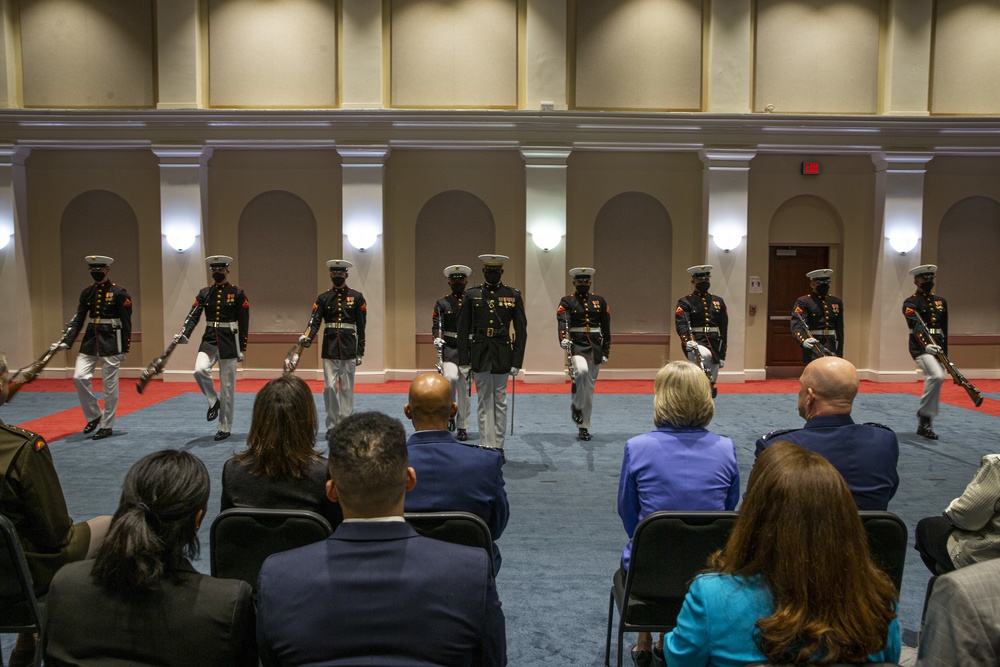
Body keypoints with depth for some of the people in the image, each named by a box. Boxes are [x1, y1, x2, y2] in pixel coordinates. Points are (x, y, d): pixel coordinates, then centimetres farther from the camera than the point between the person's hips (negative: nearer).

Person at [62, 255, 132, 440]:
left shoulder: (119, 293, -7)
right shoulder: (87, 292, 8)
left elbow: (126, 323, -6)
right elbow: (78, 319, 8)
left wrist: (124, 349, -7)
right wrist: (66, 341, -2)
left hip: (111, 341, -5)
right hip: (90, 340, 5)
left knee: (110, 385, 2)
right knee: (79, 377, -5)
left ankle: (107, 426, 13)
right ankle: (94, 415, 14)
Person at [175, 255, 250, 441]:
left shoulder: (238, 294, -3)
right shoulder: (204, 293, 7)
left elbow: (244, 323, -2)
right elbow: (193, 316, -2)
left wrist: (242, 349, -4)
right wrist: (183, 335, -19)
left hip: (229, 343, -3)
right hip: (209, 340, 3)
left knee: (227, 387, 2)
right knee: (200, 370, -24)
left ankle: (225, 428, 14)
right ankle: (213, 401, 5)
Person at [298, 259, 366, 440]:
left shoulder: (357, 297, 4)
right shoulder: (323, 298, 7)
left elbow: (361, 327, 3)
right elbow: (315, 321, -3)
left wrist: (360, 352, 0)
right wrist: (307, 337, -24)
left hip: (349, 349, -1)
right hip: (329, 349, 1)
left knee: (346, 389, 5)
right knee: (329, 388, -1)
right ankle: (332, 426, 10)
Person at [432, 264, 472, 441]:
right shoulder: (442, 303, 5)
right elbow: (436, 326, 0)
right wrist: (437, 338, -19)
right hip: (449, 349, -1)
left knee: (464, 388, 4)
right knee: (450, 378, -24)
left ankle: (462, 427, 13)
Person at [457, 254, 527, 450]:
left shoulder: (513, 296, 2)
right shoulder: (472, 295, 3)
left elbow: (521, 330, 1)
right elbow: (463, 329, 3)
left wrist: (517, 361, -5)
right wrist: (463, 360, -1)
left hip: (502, 355, 0)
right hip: (480, 355, 1)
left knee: (500, 401, 6)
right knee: (484, 402, 5)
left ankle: (498, 446, 14)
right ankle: (487, 446, 10)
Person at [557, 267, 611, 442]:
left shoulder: (599, 301, 10)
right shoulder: (566, 301, 0)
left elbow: (606, 329, 11)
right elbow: (562, 321, -18)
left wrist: (605, 352, 6)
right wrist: (563, 339, -37)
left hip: (595, 348, 4)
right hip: (576, 346, -4)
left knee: (589, 387, 7)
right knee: (582, 372, -33)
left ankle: (584, 426, 17)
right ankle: (576, 405, -7)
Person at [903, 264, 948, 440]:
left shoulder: (941, 302, 18)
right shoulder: (910, 303, -3)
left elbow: (944, 330, 22)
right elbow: (916, 326, -20)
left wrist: (945, 353, 20)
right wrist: (926, 345, -35)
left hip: (938, 348, 7)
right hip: (921, 348, -7)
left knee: (934, 380, 7)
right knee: (936, 376, -29)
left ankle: (923, 425, 17)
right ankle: (924, 415, -17)